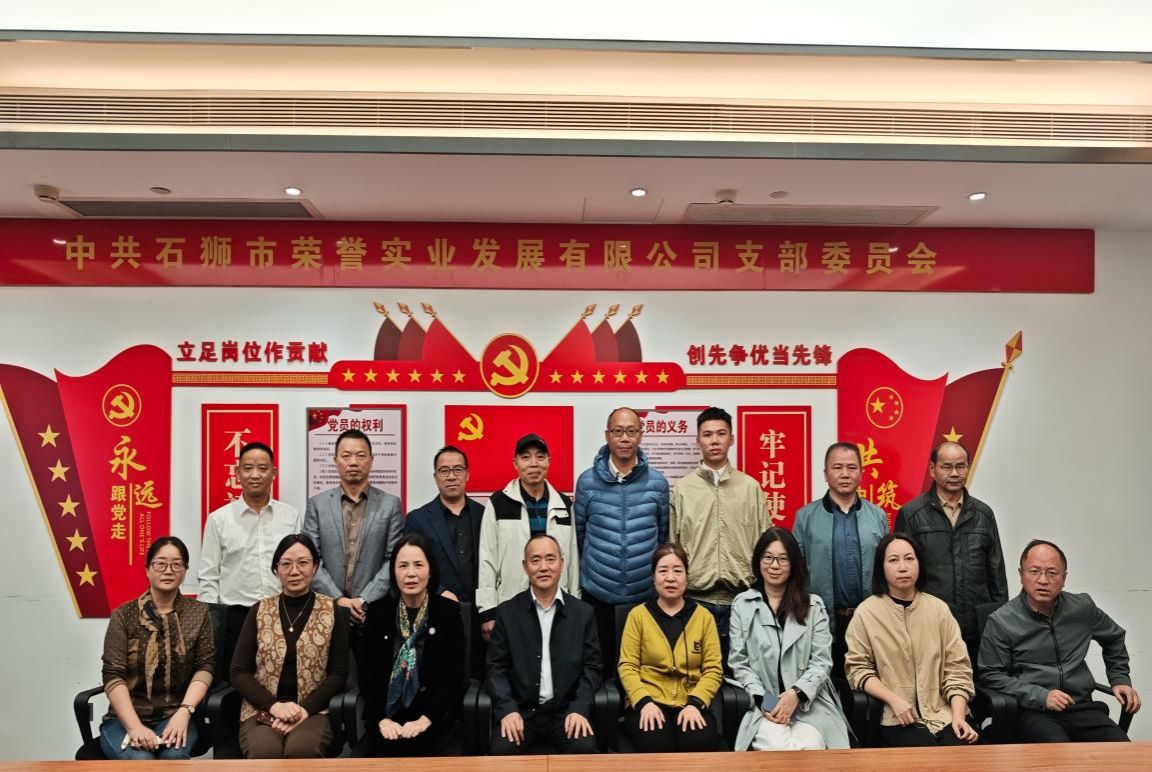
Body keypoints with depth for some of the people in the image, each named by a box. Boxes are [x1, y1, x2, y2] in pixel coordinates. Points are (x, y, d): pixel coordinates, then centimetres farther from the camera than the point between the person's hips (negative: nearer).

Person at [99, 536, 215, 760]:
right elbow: (113, 675, -6)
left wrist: (184, 712, -16)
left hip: (174, 716, 1)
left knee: (174, 755, -31)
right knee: (139, 760, -31)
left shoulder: (198, 613, 7)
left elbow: (205, 665, 1)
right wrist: (134, 726, -18)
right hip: (124, 718, -1)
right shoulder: (124, 615, 2)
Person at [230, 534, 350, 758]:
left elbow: (339, 673, 3)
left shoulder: (333, 612, 4)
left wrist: (305, 709, -12)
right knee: (264, 752, -32)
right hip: (261, 710, 1)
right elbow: (239, 672, 5)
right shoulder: (259, 611, 8)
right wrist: (274, 705, -10)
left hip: (312, 711, -1)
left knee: (301, 750, -33)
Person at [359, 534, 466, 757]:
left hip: (433, 712, -1)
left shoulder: (448, 610, -3)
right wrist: (381, 719, -12)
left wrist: (425, 719, -16)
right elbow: (368, 674, 2)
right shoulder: (378, 611, 3)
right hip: (386, 711, 2)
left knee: (412, 750, -26)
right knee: (380, 751, -25)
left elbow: (454, 676, -5)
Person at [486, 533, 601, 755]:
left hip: (567, 710, 0)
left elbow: (591, 667, 4)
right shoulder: (507, 612, 3)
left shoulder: (583, 612, 5)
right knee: (501, 751, -26)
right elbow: (496, 667, 2)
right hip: (521, 710, 0)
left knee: (584, 749, -25)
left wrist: (579, 709, -10)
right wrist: (507, 709, -12)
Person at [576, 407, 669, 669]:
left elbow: (663, 534, 9)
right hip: (597, 592, 0)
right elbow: (578, 533, 8)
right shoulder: (587, 480, -2)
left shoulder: (657, 482, 0)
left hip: (645, 592, 0)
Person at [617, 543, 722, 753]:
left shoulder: (704, 616, 10)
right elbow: (627, 666, 2)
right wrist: (644, 701, -14)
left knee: (699, 744, -29)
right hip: (649, 703, -1)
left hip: (691, 703, 1)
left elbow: (713, 669, 5)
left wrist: (695, 703, -12)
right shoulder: (638, 615, 7)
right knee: (656, 746, -31)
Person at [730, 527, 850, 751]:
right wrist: (762, 699, -9)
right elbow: (739, 662, 6)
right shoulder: (742, 604, 9)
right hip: (764, 704, -1)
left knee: (811, 746, -29)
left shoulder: (814, 605, 10)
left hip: (809, 701, 1)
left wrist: (796, 694, -14)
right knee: (776, 747, -32)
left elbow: (822, 661, 2)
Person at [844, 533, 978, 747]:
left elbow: (957, 667, 4)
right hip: (899, 719, -2)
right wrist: (893, 699, -13)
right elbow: (858, 668, 1)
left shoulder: (939, 608, 7)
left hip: (945, 713, 2)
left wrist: (959, 715, -9)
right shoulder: (866, 613, 0)